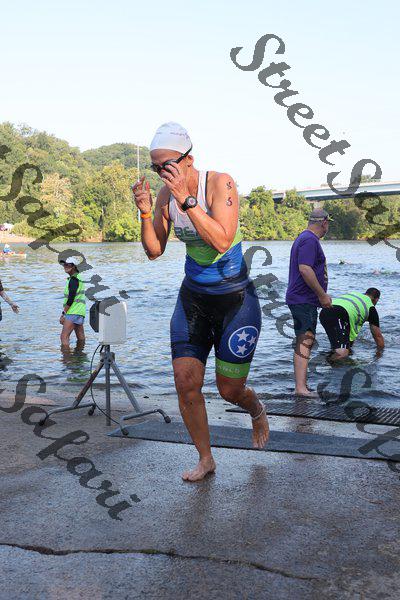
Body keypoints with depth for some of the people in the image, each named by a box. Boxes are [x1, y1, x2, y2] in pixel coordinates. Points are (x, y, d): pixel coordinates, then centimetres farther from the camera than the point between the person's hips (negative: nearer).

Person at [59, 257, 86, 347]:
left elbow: (71, 299, -17)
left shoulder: (73, 279, -10)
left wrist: (63, 313, -15)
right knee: (80, 338, 11)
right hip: (79, 312, 10)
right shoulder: (78, 277, 20)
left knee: (64, 336, -15)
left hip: (74, 312, -10)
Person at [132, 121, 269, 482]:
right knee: (185, 384, -1)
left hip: (236, 299, -4)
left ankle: (257, 411, 41)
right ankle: (205, 460, 19)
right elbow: (155, 251, 1)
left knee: (230, 391, 4)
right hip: (193, 299, 5)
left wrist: (187, 200, -33)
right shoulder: (167, 194, -3)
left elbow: (222, 240, -30)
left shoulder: (220, 183, -18)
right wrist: (145, 211, -14)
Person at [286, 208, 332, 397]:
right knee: (305, 342, -13)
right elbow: (305, 269, -25)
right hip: (304, 301, -11)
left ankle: (302, 384, 20)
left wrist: (322, 295, 28)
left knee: (304, 342, 14)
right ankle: (300, 387, -15)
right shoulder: (310, 240, -14)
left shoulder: (305, 238, 20)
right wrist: (322, 295, -19)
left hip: (302, 300, 11)